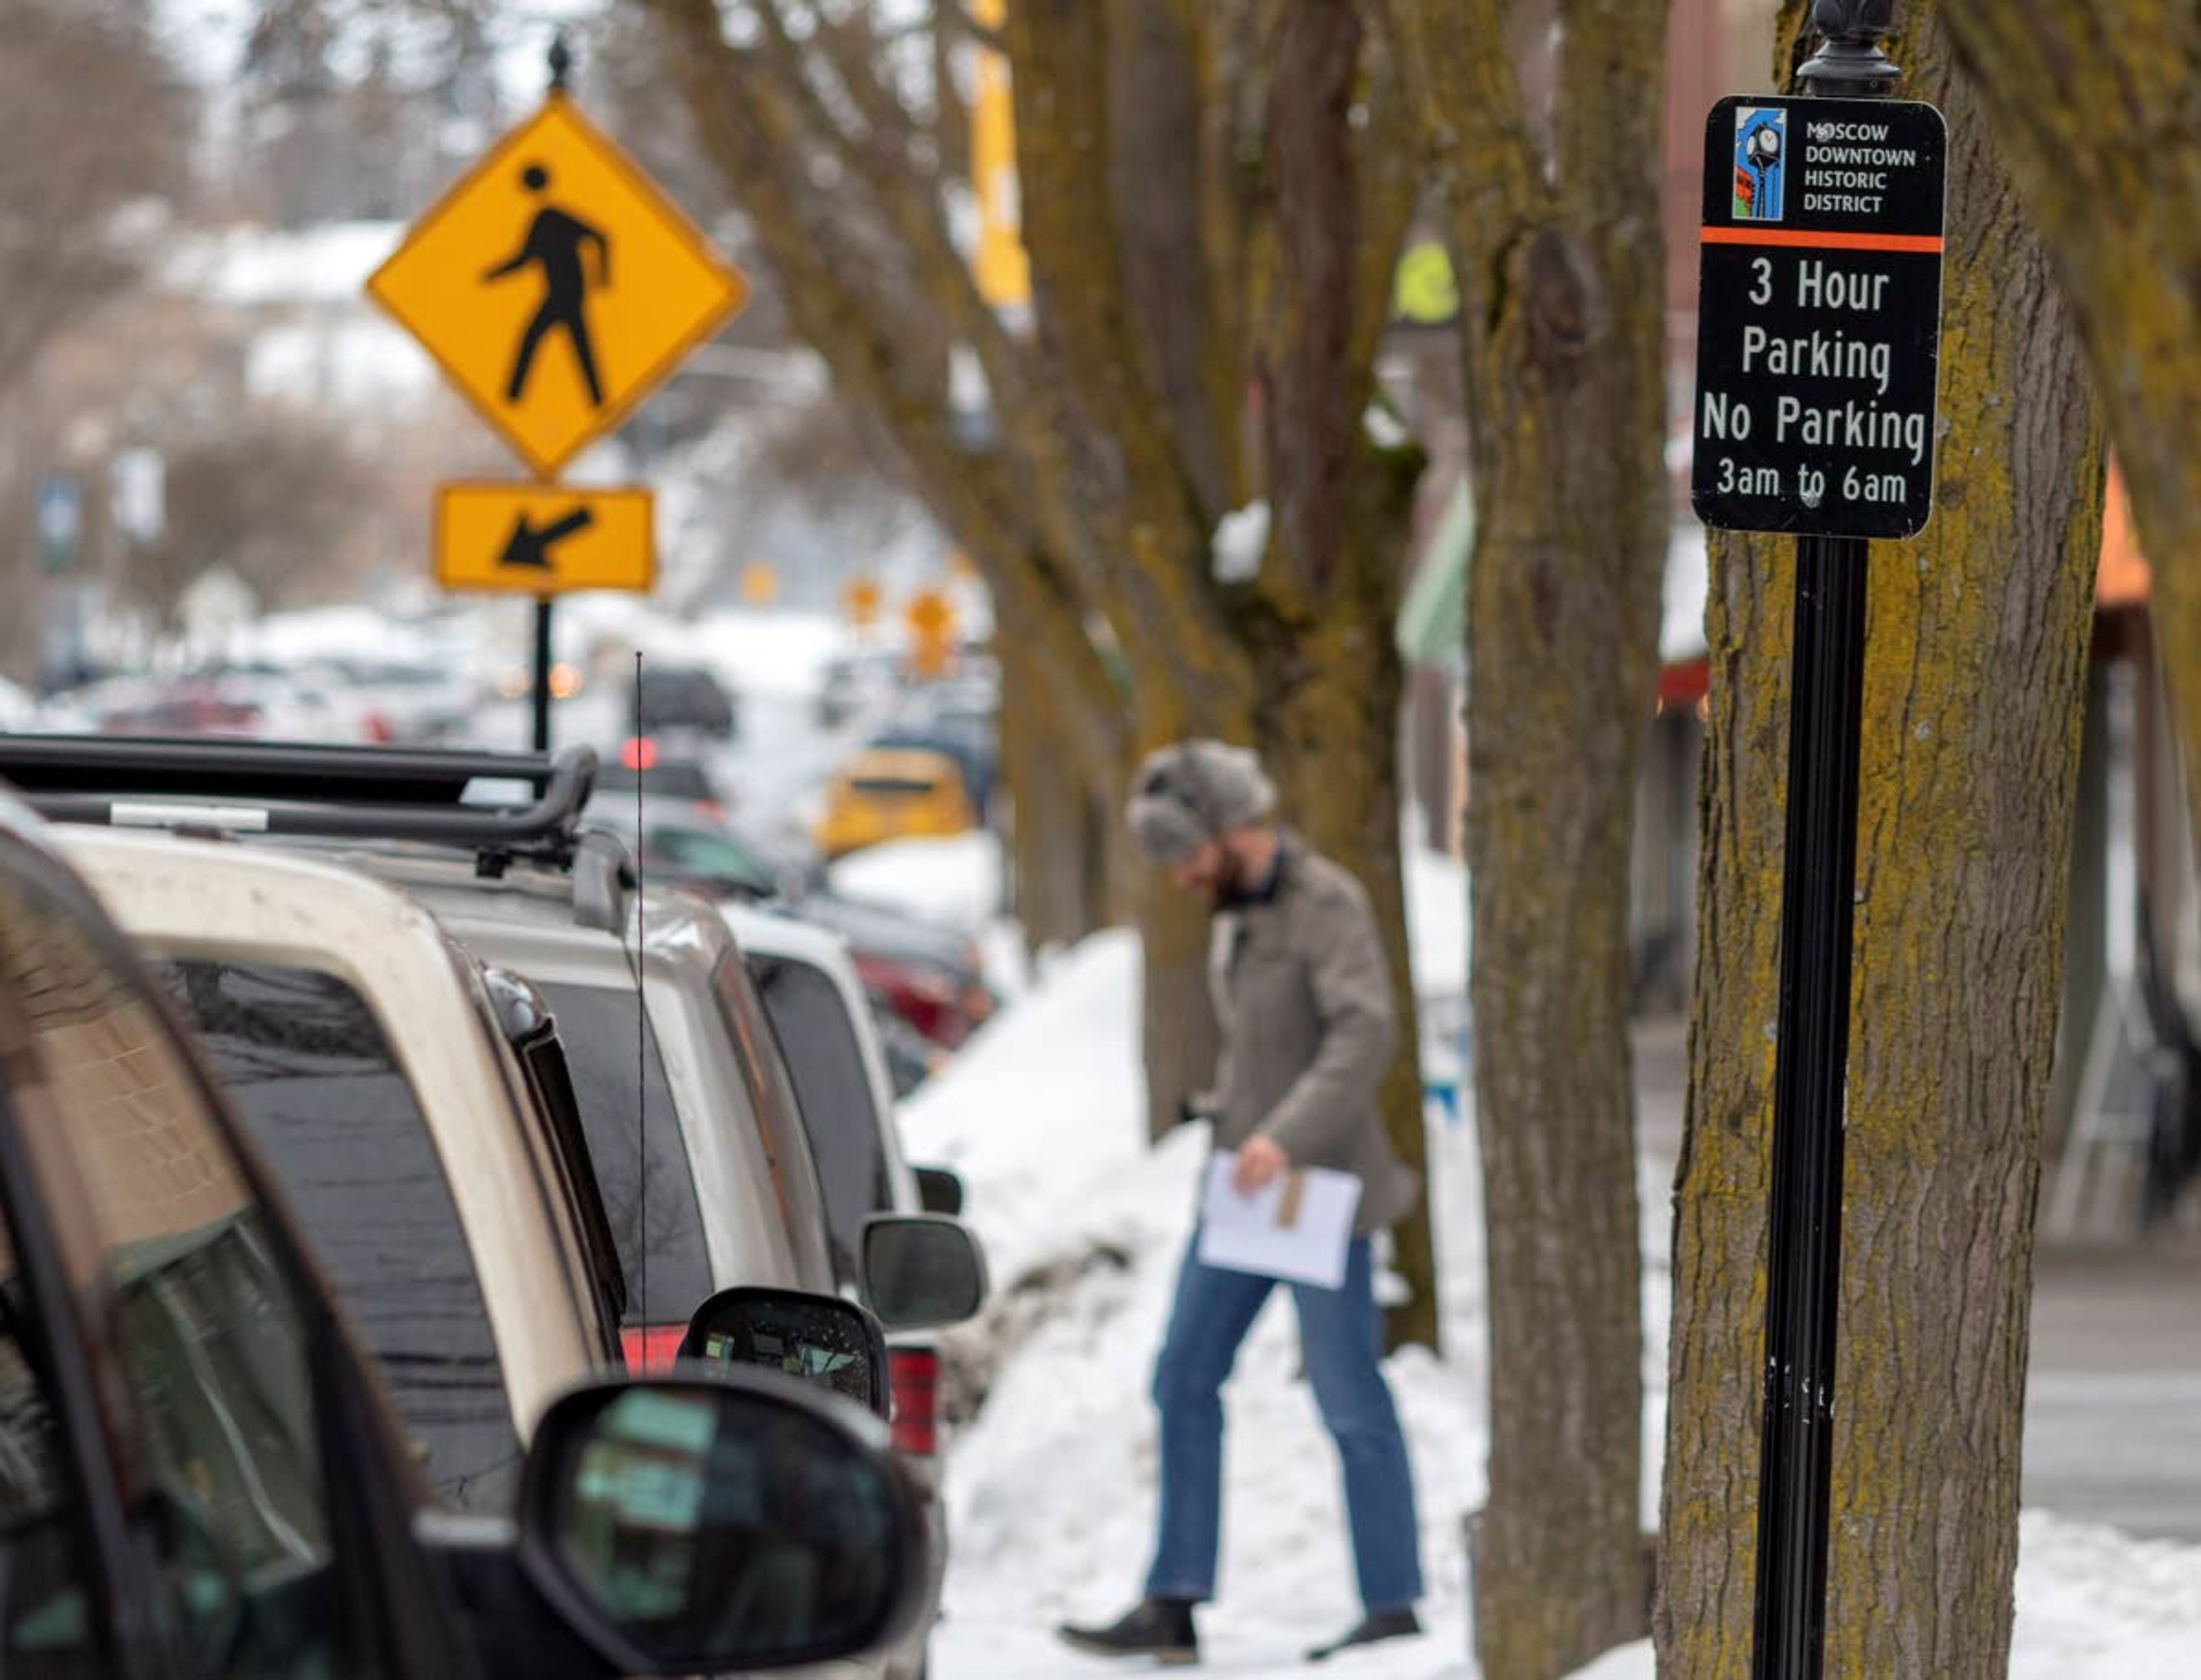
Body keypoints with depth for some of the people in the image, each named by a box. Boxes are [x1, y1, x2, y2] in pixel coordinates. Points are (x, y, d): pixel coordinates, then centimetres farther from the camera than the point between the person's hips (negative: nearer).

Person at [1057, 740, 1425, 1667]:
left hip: (1318, 1184, -9)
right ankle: (1173, 1607, 5)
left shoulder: (1327, 904, -14)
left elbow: (1366, 1032, -26)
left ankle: (1393, 1608, 7)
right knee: (1185, 1381, 5)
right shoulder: (1239, 912, 12)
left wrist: (1289, 1136, -34)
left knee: (1348, 1397, -2)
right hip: (1245, 1177, 9)